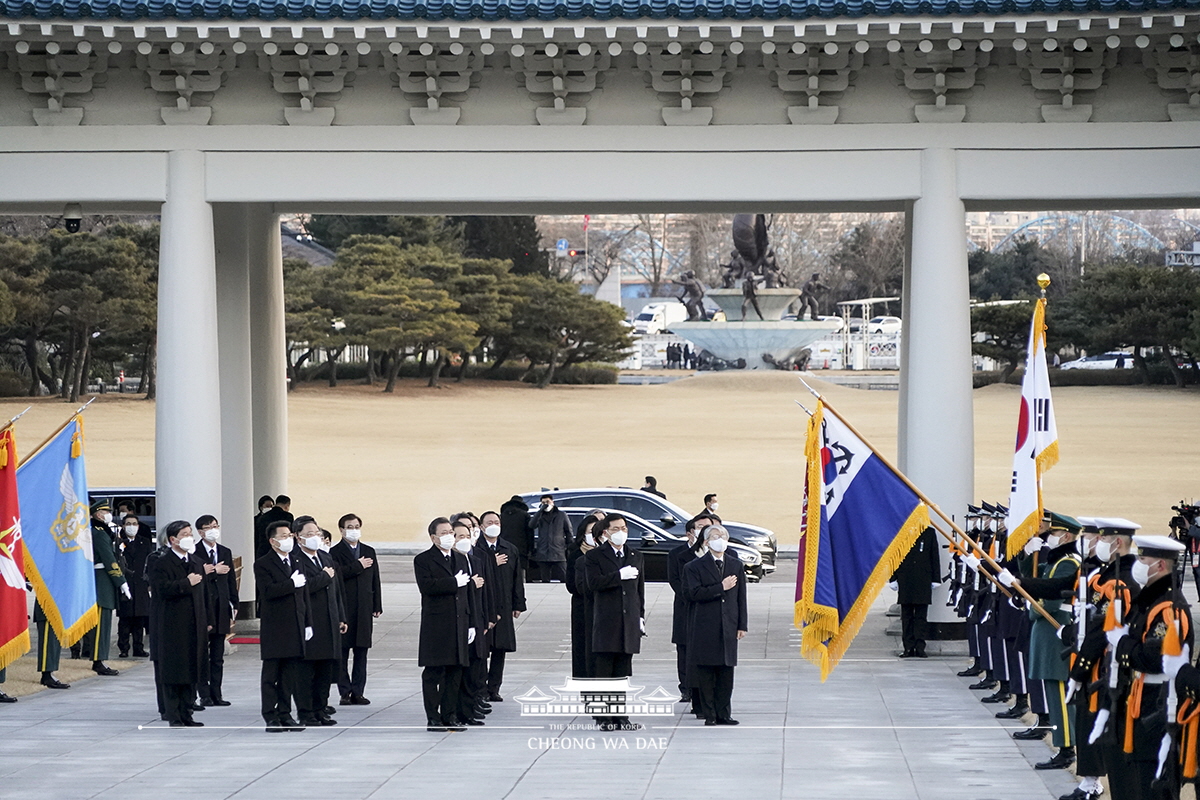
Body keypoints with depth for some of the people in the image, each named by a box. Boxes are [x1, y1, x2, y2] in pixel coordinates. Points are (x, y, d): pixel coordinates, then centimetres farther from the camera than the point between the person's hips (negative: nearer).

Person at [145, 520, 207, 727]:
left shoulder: (196, 564, 18)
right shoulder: (160, 564, -6)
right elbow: (164, 589, -21)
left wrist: (205, 622, 16)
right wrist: (187, 583, -16)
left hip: (193, 629, 7)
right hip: (172, 630, -7)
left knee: (191, 674, 7)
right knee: (173, 674, -5)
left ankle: (185, 715, 13)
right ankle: (174, 718, -2)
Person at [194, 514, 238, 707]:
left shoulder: (226, 552, 13)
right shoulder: (194, 553, -5)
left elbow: (231, 581, 13)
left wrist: (234, 607, 8)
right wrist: (214, 572, -15)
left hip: (221, 610, 5)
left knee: (218, 656, 8)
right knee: (202, 654, -1)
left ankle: (216, 693, 12)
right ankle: (204, 694, 3)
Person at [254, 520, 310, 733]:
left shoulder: (296, 562, 15)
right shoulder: (263, 565, -5)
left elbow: (304, 594, 17)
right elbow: (268, 591, -21)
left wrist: (308, 623, 12)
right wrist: (292, 584, -17)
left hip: (295, 628, 6)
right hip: (273, 629, -6)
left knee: (290, 675, 7)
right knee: (271, 674, -1)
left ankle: (285, 714, 14)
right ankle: (271, 717, 2)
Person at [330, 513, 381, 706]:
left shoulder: (369, 551, 15)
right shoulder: (335, 552, -1)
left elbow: (375, 580, 14)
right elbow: (337, 574, -18)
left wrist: (377, 606, 9)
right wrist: (358, 566, -13)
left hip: (364, 609, 4)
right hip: (343, 608, -4)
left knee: (361, 651, 4)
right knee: (342, 651, -2)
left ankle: (357, 692, 9)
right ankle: (345, 692, 3)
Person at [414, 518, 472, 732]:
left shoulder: (460, 559, 18)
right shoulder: (423, 560, -3)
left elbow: (467, 593, 17)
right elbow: (426, 586, -20)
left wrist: (470, 623, 13)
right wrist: (454, 583, -16)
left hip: (458, 625, 6)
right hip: (435, 626, -6)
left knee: (455, 673, 7)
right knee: (433, 673, -3)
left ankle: (450, 716, 13)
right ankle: (433, 718, 0)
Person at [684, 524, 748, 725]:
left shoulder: (736, 565, 14)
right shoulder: (696, 566, 2)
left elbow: (741, 596, 13)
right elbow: (693, 593, -11)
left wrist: (742, 625, 7)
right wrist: (721, 588, -12)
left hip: (728, 626, 3)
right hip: (704, 628, -3)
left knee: (726, 672, 2)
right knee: (706, 673, -3)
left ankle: (724, 714, 7)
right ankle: (709, 715, 2)